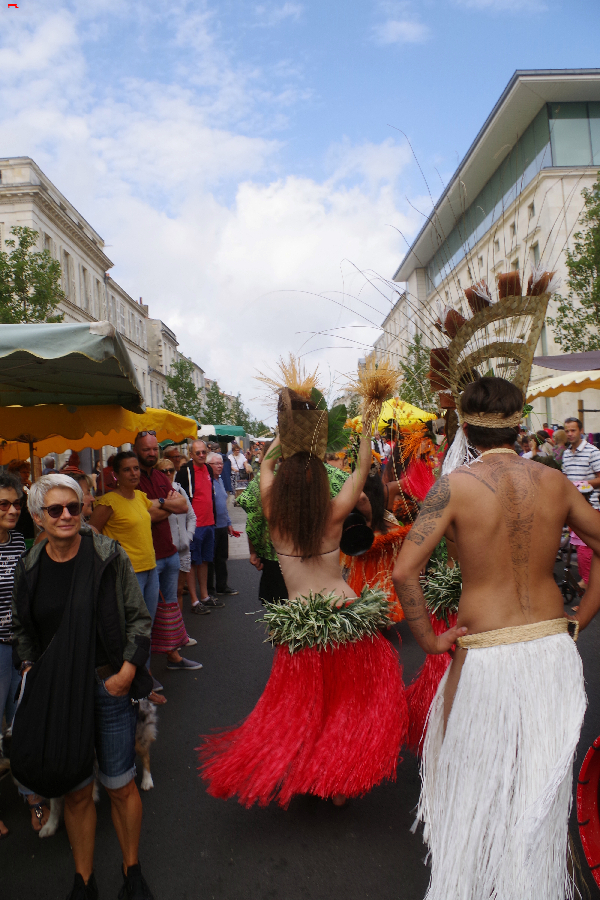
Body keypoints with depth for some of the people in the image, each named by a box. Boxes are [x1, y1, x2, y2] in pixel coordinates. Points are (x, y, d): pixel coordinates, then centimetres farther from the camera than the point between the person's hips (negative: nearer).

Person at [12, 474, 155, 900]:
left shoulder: (110, 556, -9)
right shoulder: (28, 569, 1)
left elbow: (139, 618, -4)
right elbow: (22, 630, 16)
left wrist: (128, 670, -11)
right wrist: (30, 669, 2)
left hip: (110, 687, -2)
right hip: (56, 694, 2)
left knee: (121, 786, 9)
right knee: (76, 791, 14)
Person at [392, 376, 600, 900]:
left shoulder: (456, 485, -14)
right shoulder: (555, 481, -2)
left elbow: (404, 570, -20)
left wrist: (428, 639, -8)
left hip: (487, 655, -4)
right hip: (554, 648, 4)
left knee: (475, 778, 19)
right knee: (542, 776, 24)